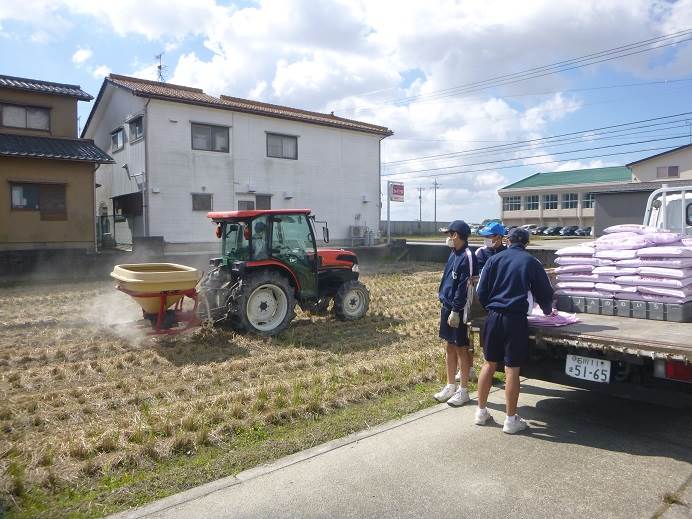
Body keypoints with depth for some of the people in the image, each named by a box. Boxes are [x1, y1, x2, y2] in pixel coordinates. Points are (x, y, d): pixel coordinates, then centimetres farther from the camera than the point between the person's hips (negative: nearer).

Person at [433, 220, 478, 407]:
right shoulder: (454, 254, 11)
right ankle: (450, 386, 27)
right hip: (448, 306, 9)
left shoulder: (467, 257, -17)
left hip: (459, 310, -8)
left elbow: (465, 286, -20)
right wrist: (444, 305, 15)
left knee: (461, 349, 3)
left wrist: (455, 311, -20)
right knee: (450, 347, 15)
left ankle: (463, 390, 16)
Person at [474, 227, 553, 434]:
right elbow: (545, 292, 10)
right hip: (515, 319, -3)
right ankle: (511, 420, 12)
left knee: (489, 364, 14)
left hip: (493, 317, 3)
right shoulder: (531, 262, 2)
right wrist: (547, 310, 31)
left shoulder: (495, 259, 6)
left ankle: (481, 412, 22)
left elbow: (481, 292, 6)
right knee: (512, 369, 2)